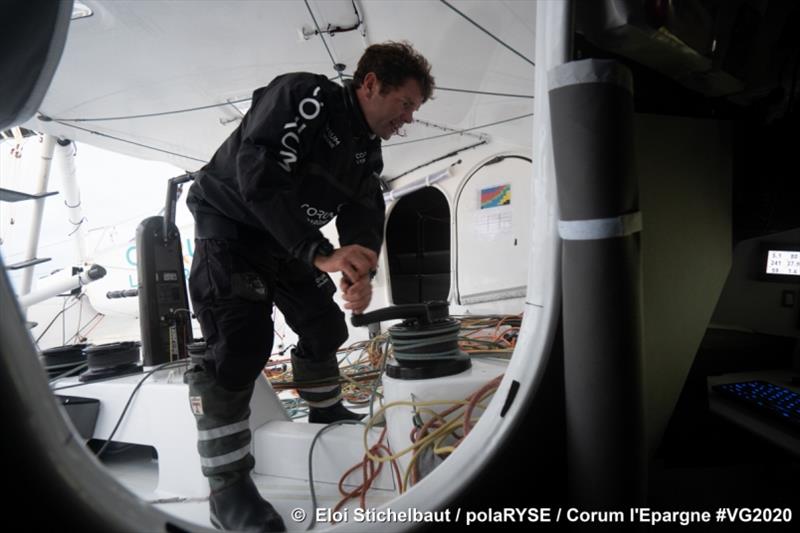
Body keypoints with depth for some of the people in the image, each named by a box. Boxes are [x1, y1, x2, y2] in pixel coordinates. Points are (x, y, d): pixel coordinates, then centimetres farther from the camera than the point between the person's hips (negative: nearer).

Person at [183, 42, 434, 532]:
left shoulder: (368, 153, 2)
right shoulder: (305, 96, -23)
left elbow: (365, 221, -3)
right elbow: (259, 176, -35)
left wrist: (359, 275, -24)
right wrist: (321, 253, -42)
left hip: (288, 238, 8)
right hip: (229, 222, -8)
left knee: (325, 324, 11)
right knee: (243, 341, -19)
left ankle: (326, 410, 36)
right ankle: (228, 488, -8)